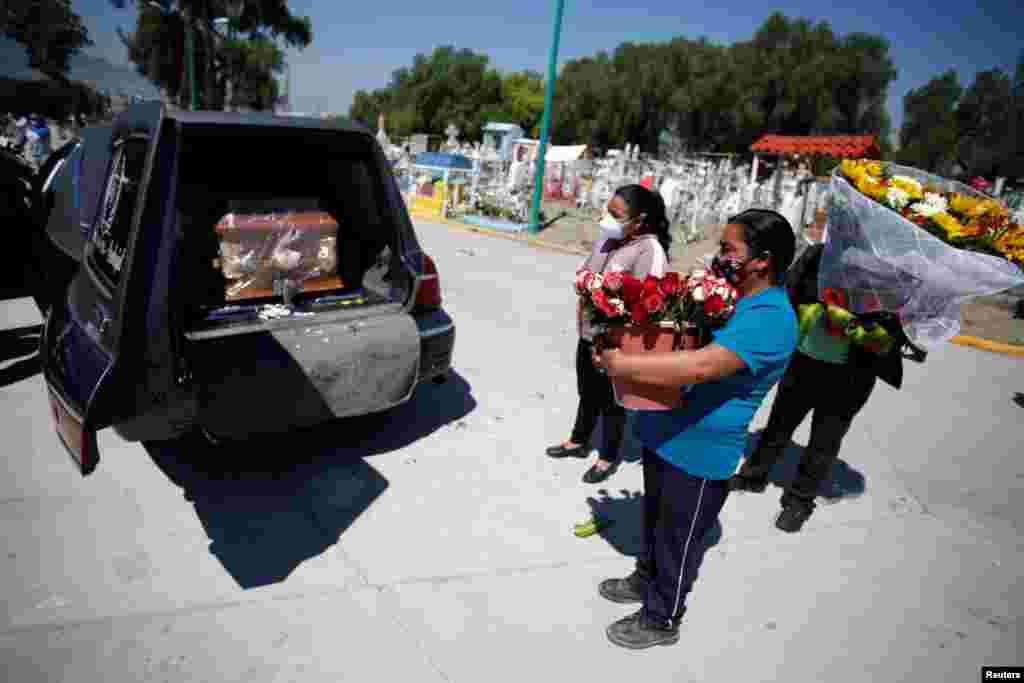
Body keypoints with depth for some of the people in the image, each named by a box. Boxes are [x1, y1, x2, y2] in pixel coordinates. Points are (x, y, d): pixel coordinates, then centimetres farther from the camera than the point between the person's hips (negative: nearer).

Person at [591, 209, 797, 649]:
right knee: (655, 518, 27)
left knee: (678, 539, 12)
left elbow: (700, 367, -37)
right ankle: (646, 579, 51)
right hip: (666, 433, 9)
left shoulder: (770, 318, -25)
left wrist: (622, 365, -31)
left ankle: (661, 620, 34)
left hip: (699, 451, -8)